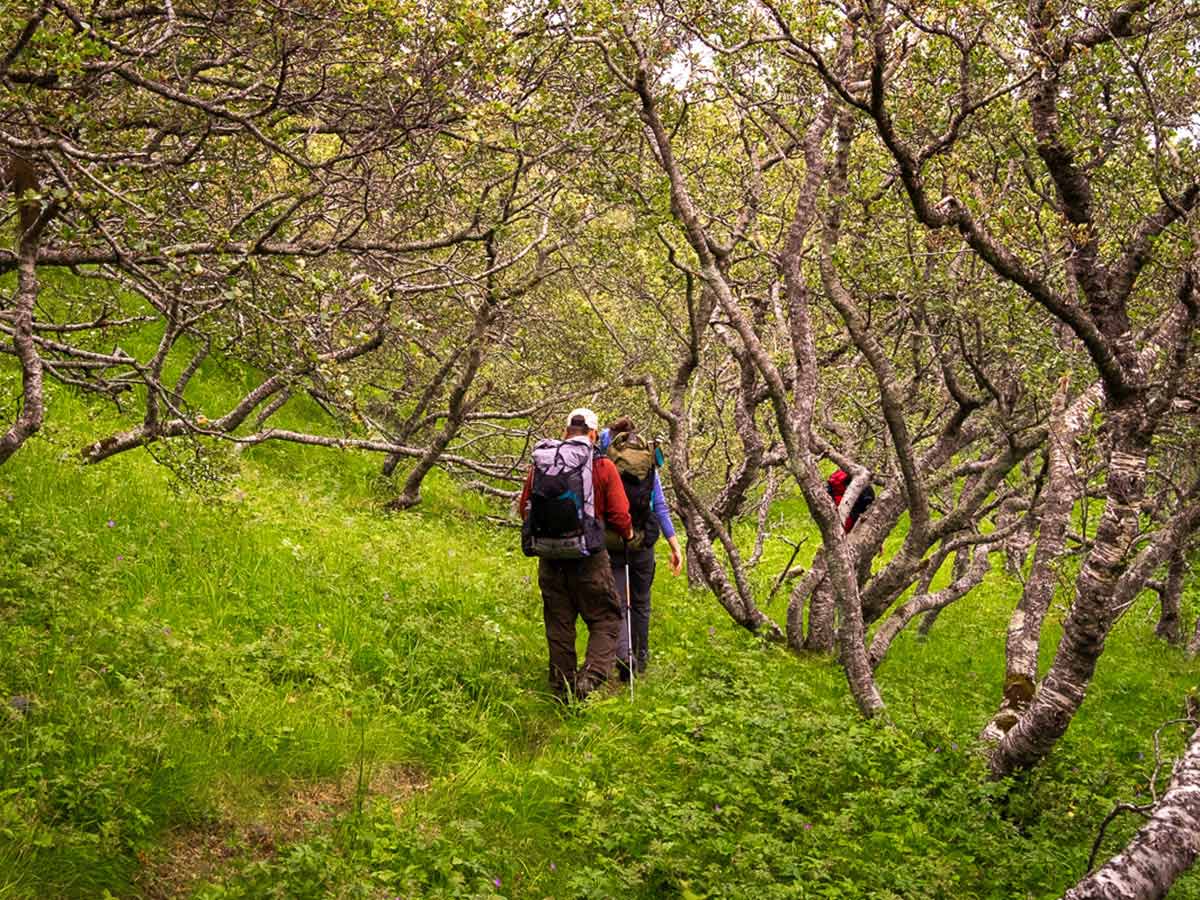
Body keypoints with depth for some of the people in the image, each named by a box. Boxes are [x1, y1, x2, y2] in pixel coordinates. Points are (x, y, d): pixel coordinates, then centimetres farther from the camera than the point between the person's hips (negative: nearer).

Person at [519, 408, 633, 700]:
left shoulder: (540, 463, 5)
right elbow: (619, 515, -6)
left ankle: (562, 691, 19)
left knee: (559, 625, 14)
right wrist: (627, 533, 16)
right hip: (588, 558, -4)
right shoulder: (602, 466, -6)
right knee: (605, 622, 6)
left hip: (549, 558, 4)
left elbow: (524, 508, 12)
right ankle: (590, 679, -15)